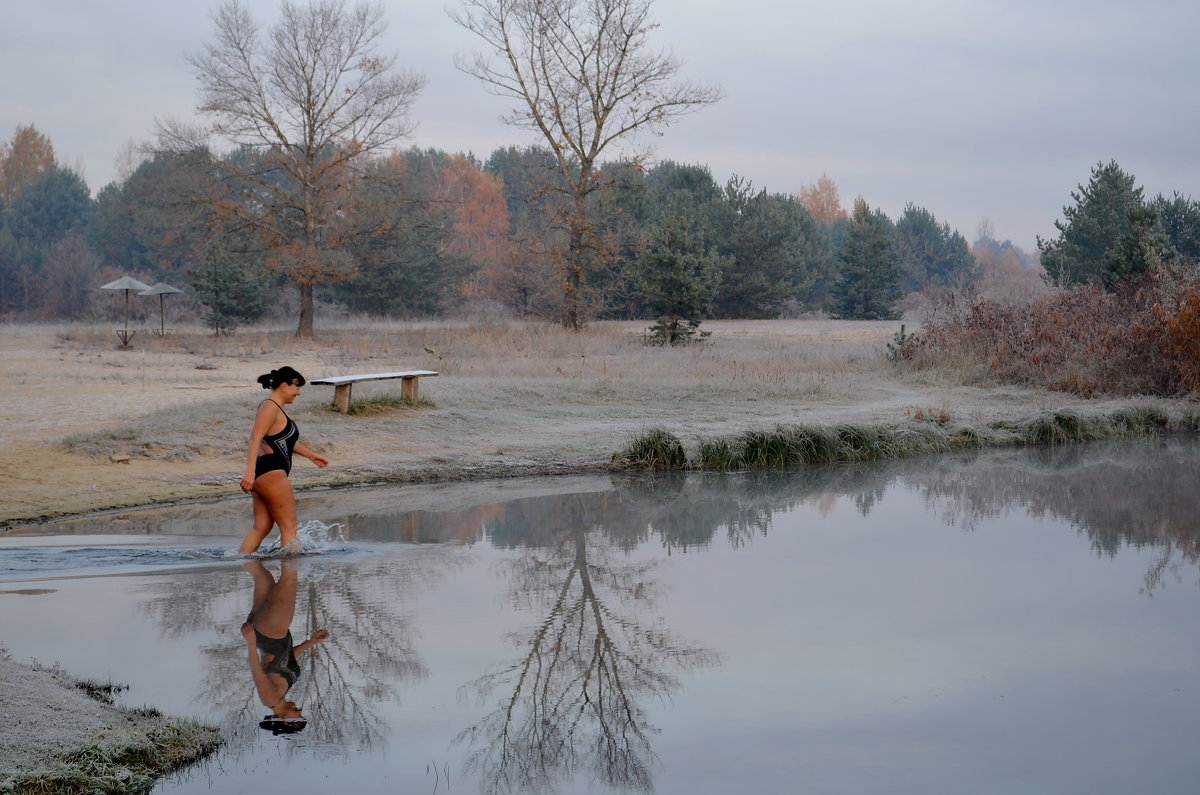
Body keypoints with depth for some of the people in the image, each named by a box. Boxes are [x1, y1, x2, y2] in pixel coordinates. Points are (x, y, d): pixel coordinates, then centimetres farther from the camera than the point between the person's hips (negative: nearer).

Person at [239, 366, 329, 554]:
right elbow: (255, 439, -23)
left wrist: (310, 455, 40)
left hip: (264, 475, 10)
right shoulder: (269, 408, -11)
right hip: (271, 472, -10)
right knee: (289, 526, -5)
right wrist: (250, 472, -32)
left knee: (261, 527, 8)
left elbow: (286, 440, 35)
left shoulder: (277, 408, 21)